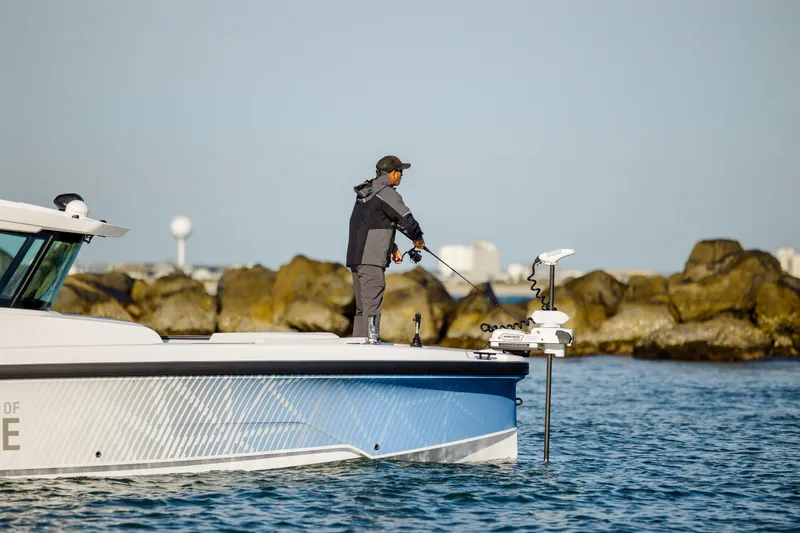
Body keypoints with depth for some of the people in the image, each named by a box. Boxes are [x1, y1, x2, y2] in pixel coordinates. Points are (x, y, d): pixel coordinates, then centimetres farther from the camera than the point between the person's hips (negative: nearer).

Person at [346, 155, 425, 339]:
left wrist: (392, 247, 22)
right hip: (371, 260, -10)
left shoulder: (366, 193, 19)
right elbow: (407, 221, -13)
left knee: (362, 308, 13)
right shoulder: (386, 193, -11)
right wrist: (418, 239, 6)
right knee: (372, 307, -12)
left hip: (356, 257, 10)